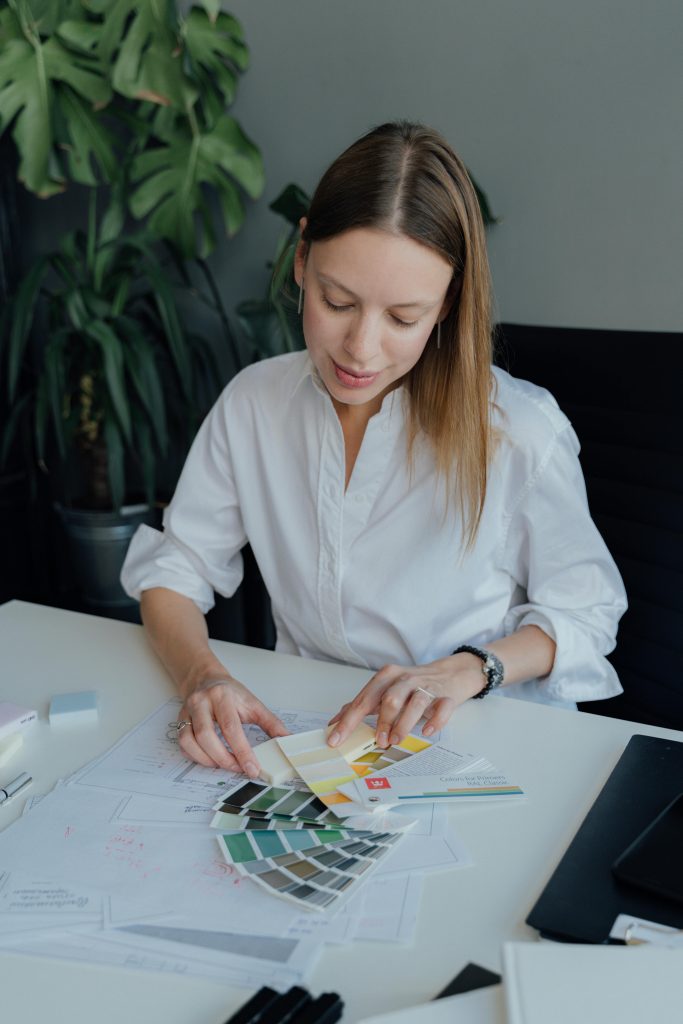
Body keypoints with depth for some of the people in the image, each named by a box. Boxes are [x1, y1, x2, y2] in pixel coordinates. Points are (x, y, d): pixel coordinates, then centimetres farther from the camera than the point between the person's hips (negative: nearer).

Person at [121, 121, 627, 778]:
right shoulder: (251, 403, -4)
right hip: (303, 726, 3)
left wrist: (468, 670, -20)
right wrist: (200, 673, -20)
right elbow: (171, 568, 0)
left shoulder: (520, 429, -15)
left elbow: (585, 613, -3)